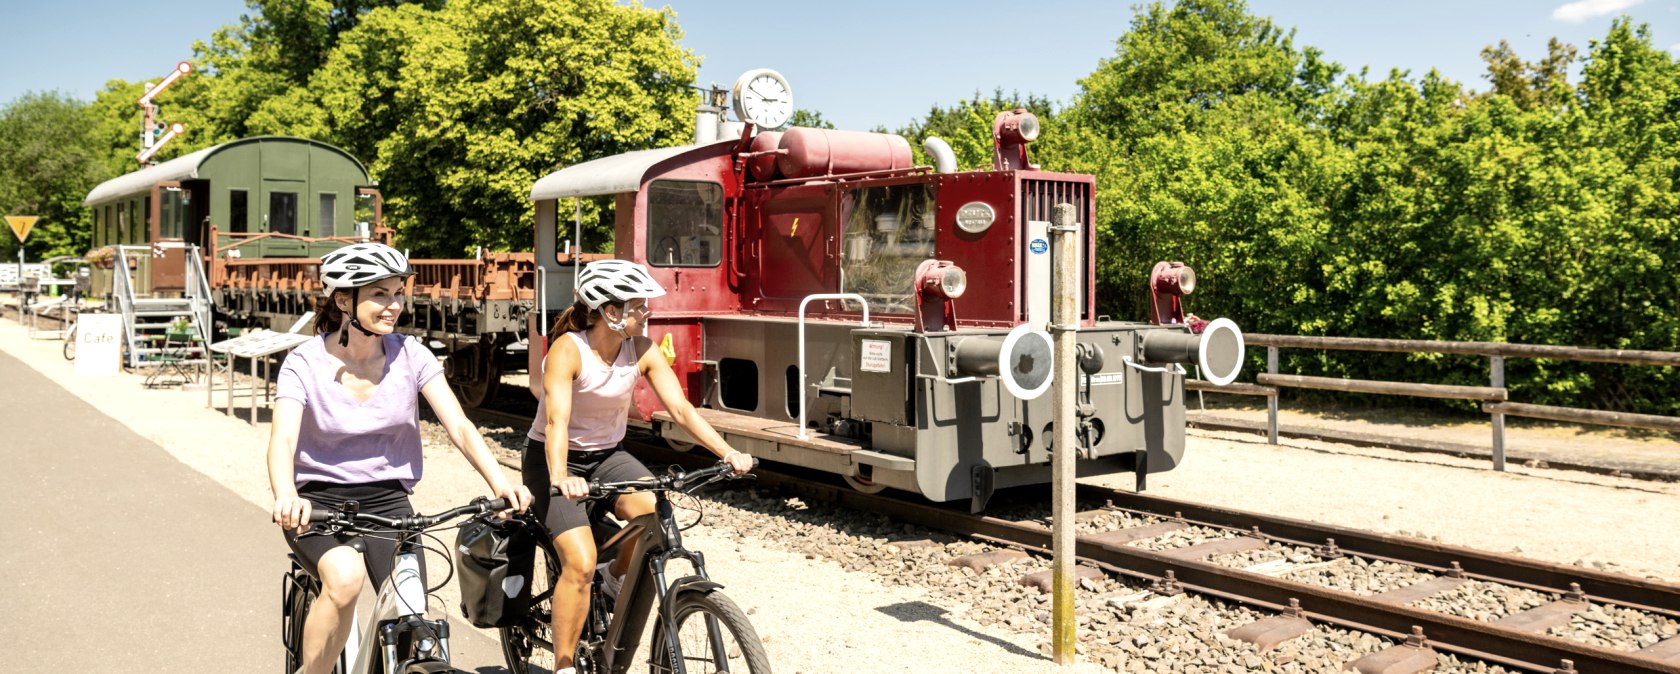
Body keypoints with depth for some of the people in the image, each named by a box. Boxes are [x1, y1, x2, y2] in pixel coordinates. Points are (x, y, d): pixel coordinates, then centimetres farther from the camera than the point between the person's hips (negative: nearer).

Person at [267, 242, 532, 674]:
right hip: (320, 497, -2)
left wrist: (499, 483, -31)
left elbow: (459, 426, -14)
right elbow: (283, 440, -25)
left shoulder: (410, 355, -6)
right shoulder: (305, 364, -11)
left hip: (386, 497, 2)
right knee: (346, 578, -32)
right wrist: (286, 498, -47)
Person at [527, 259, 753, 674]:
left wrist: (727, 452, -25)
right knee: (581, 563, -20)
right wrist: (559, 476, -51)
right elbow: (557, 419, -34)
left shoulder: (642, 350, -10)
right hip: (553, 460, -4)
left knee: (654, 511, -26)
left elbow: (680, 407, -13)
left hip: (607, 455, 4)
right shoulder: (568, 349, -22)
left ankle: (619, 578, 5)